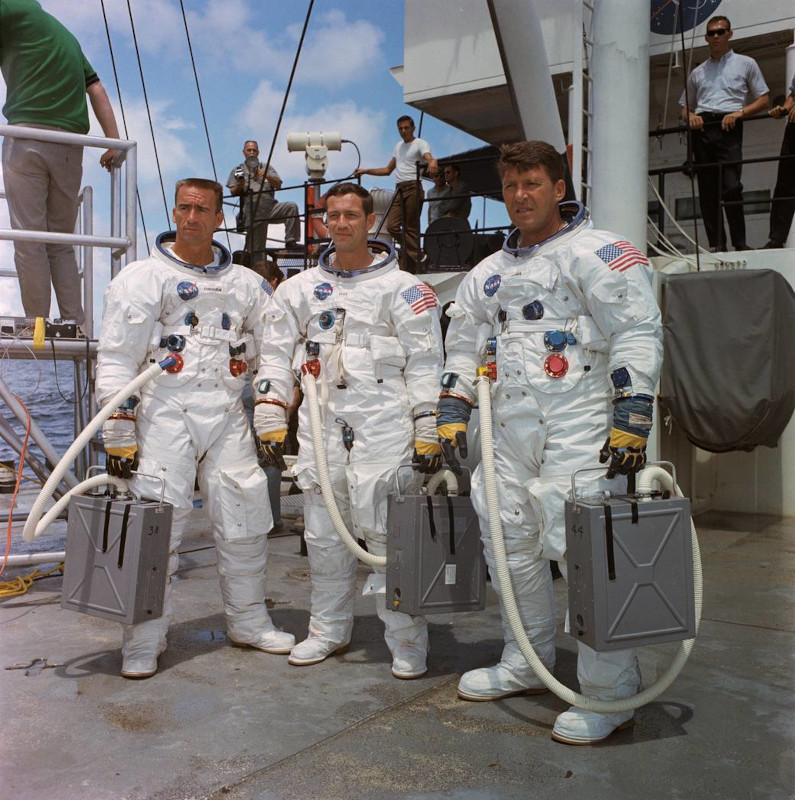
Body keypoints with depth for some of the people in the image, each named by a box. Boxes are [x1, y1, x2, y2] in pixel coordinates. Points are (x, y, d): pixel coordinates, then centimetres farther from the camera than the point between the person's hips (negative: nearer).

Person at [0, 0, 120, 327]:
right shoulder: (65, 33, 27)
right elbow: (96, 89, 20)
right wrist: (114, 142, 14)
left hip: (28, 136, -6)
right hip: (71, 146, 6)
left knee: (29, 241, -5)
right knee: (62, 242, 9)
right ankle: (76, 328, 1)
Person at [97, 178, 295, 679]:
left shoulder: (245, 283, 15)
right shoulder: (142, 278, 3)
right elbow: (116, 360, -1)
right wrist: (119, 434, -6)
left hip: (227, 414, 4)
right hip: (164, 411, -3)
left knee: (246, 518, 5)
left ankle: (249, 622, 23)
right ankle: (144, 640, 10)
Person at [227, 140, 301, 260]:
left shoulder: (267, 168, 20)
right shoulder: (238, 170, 17)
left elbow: (278, 185, 7)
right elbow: (233, 192, 9)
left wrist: (267, 176, -11)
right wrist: (239, 186, -13)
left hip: (270, 207, 1)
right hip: (253, 213, -1)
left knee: (291, 207, -26)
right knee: (255, 248, -5)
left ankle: (290, 240, -24)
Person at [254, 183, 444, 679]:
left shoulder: (401, 287, 3)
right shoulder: (301, 288, 14)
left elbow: (426, 361, 0)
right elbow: (277, 355, 15)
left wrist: (428, 428, -6)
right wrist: (271, 417, 8)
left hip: (383, 426, -4)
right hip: (321, 424, 5)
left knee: (384, 532, -7)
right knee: (323, 534, 11)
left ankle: (408, 641, 6)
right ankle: (330, 629, 27)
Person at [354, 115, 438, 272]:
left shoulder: (420, 144, 3)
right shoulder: (399, 146, 26)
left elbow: (429, 158, -18)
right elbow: (388, 170, 33)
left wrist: (432, 162, -42)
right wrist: (365, 171, 28)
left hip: (413, 188, -7)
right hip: (399, 189, 7)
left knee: (411, 228, -8)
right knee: (392, 225, -8)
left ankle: (411, 267, -7)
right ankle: (415, 253, 6)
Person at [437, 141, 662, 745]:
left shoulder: (598, 252, -2)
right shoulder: (490, 273, 21)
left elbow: (638, 332, -10)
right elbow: (463, 348, 25)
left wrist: (632, 418, -18)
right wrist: (452, 414, 17)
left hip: (579, 428, -7)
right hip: (509, 430, 8)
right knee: (509, 542, 12)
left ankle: (611, 694, 4)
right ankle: (527, 664, 31)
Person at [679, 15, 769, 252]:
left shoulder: (746, 64, 17)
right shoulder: (697, 72, 26)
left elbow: (763, 100, 12)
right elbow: (685, 106, 27)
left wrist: (739, 112, -7)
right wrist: (690, 117, 2)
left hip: (729, 128, -3)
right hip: (702, 129, 4)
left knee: (730, 186, -18)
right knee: (707, 190, -3)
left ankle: (740, 243, -11)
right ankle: (716, 245, -2)